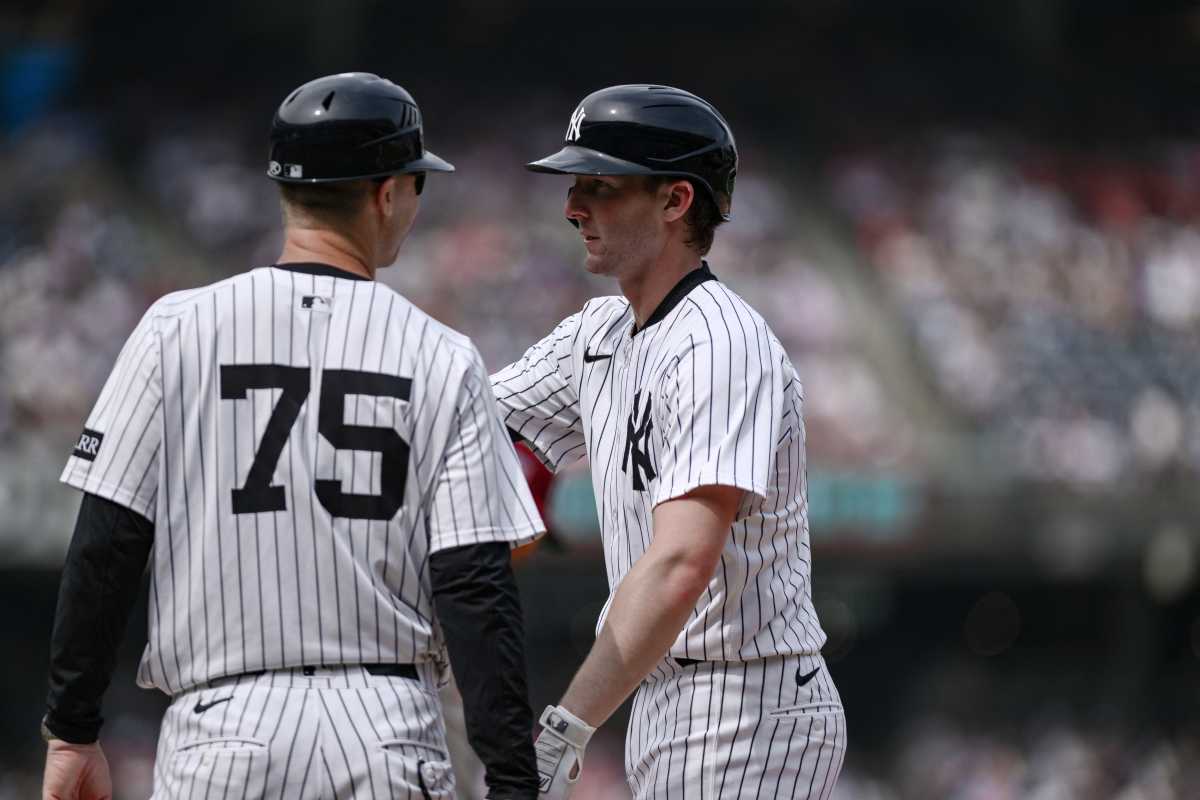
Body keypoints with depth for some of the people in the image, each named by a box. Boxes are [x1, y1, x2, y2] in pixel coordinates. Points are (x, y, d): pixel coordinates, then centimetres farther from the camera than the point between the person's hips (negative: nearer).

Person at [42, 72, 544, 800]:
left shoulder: (178, 329, 1)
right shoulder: (443, 360, 1)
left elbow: (106, 548, -1)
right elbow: (475, 587, -5)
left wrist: (73, 732, 6)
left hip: (222, 732, 0)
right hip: (387, 732, 0)